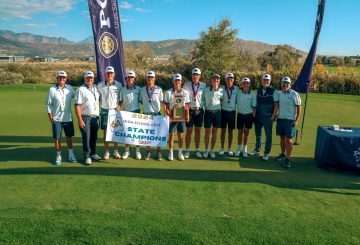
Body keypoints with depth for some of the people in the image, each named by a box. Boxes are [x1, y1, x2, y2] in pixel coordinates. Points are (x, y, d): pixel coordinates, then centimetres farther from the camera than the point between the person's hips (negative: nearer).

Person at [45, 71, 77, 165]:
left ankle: (71, 155, 24)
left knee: (69, 137, 12)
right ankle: (58, 156, 18)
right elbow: (48, 104, -3)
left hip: (68, 118, 3)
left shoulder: (69, 88, 2)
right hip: (56, 119, -2)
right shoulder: (52, 90, -6)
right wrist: (51, 118, -6)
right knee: (57, 138, 5)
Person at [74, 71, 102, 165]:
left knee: (94, 137, 14)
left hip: (95, 117, 5)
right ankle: (87, 156, 11)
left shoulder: (96, 88, 9)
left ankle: (93, 153, 28)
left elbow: (99, 98, 20)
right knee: (86, 137, 1)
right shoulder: (81, 90, -8)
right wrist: (80, 120, -17)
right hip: (85, 118, -5)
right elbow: (77, 106, -12)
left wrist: (98, 115, 10)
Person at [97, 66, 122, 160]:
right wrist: (102, 104, -2)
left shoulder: (118, 85, 0)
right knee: (105, 131, 5)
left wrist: (117, 106, -4)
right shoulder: (100, 85, -1)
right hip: (105, 111, 0)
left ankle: (116, 151, 16)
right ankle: (107, 152, 15)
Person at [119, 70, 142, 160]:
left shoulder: (138, 89, 0)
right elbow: (120, 101, 7)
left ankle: (137, 151, 15)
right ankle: (127, 150, 19)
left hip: (136, 112, -1)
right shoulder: (123, 89, 2)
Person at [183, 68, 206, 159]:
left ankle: (197, 150, 18)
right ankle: (187, 150, 12)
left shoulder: (203, 85, 3)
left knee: (198, 131, 8)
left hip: (199, 110, 1)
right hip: (189, 110, -1)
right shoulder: (186, 85, 1)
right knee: (189, 131, 3)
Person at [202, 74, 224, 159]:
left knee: (214, 132, 7)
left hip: (217, 113, 1)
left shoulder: (221, 90, 2)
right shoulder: (206, 90, -2)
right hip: (208, 112, -1)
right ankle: (206, 150, 17)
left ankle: (212, 151, 18)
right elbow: (203, 100, 5)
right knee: (207, 132, 5)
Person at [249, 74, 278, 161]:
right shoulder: (258, 90, 9)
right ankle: (257, 150, 29)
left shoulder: (273, 91, -4)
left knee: (268, 135, 1)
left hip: (268, 117, -4)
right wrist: (254, 114, 10)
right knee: (258, 134, 14)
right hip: (258, 117, 5)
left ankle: (266, 153, 9)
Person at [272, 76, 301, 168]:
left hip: (290, 120, -5)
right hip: (280, 119, 5)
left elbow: (299, 107, -5)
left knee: (288, 140, -5)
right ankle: (283, 154, 29)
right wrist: (273, 116, 4)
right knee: (282, 138, 14)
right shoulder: (279, 93, 8)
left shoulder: (294, 94, -6)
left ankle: (287, 159, 0)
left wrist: (296, 120, -11)